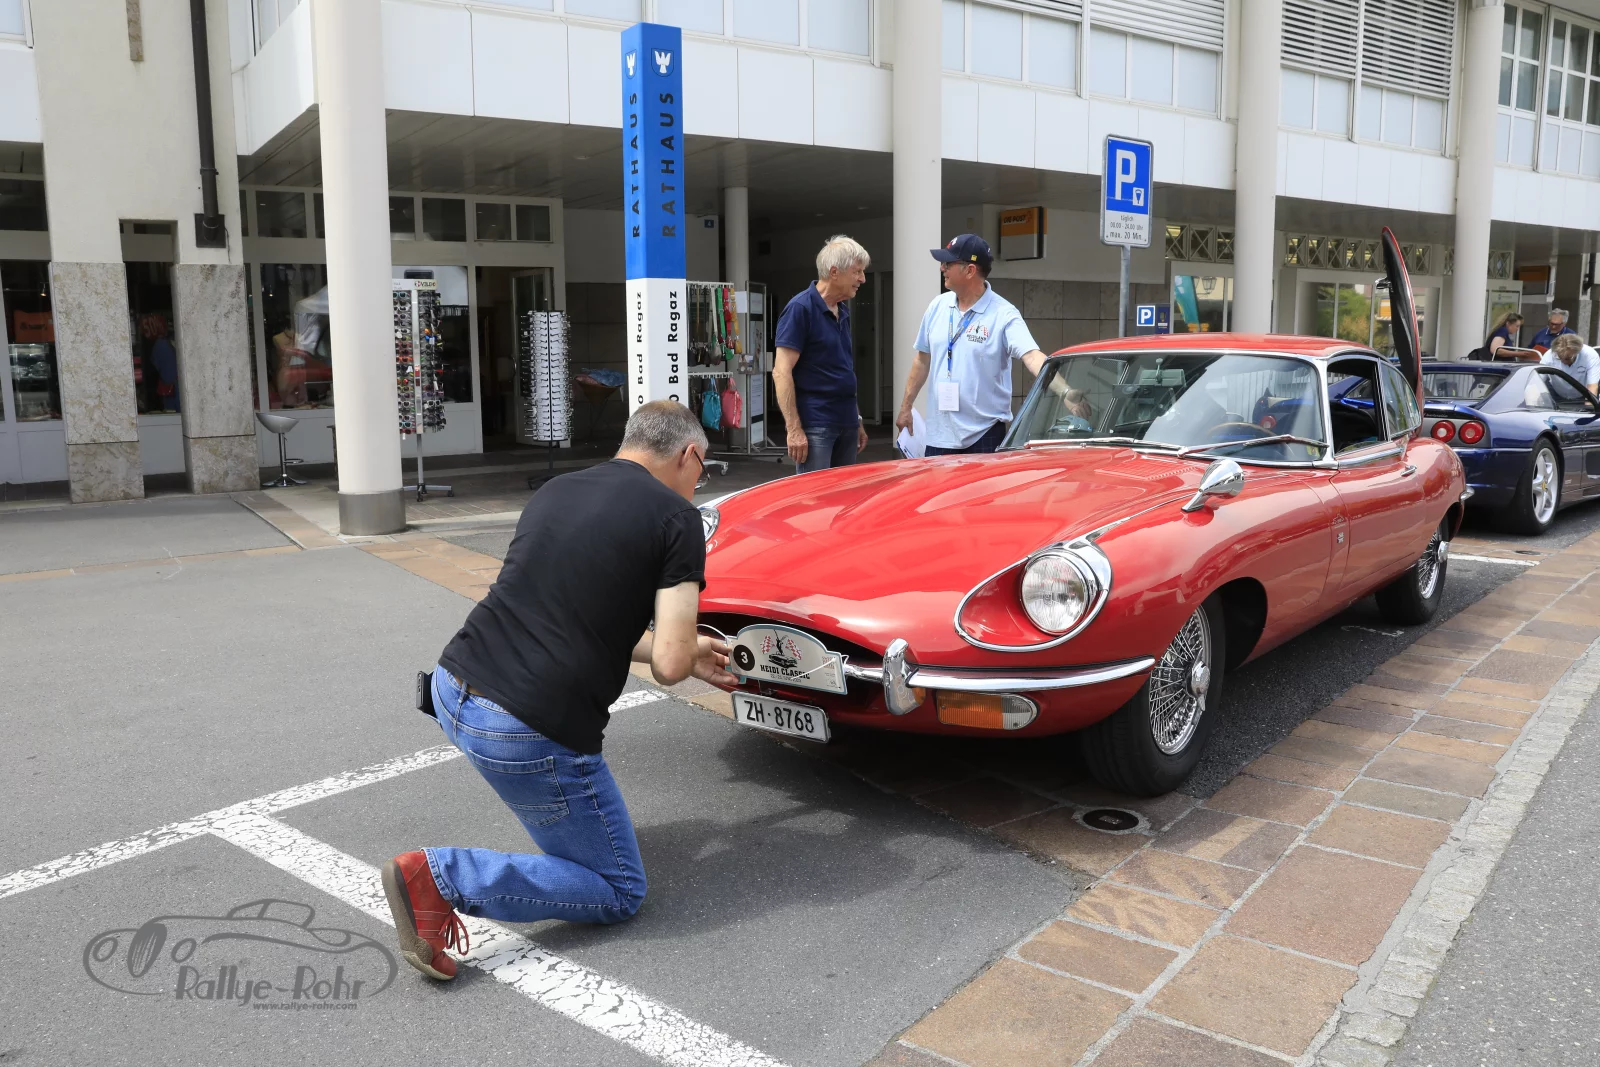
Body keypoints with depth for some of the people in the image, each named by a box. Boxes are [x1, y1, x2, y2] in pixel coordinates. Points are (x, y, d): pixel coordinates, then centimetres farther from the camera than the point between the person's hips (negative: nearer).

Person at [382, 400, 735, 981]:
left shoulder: (555, 491, 15)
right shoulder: (676, 517, -5)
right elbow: (670, 664, -11)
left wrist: (687, 655, 31)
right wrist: (686, 653, 15)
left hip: (450, 690, 8)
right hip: (527, 733, -8)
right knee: (620, 893, 10)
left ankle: (564, 823, 34)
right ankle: (440, 877, -6)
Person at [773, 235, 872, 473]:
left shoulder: (843, 311, 13)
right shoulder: (801, 308, -11)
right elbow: (781, 372, -16)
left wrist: (858, 420, 18)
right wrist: (794, 429, -21)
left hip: (846, 424, 8)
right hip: (815, 426, -8)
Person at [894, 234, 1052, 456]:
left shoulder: (1003, 314, -11)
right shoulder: (938, 306, 6)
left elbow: (1032, 356, -23)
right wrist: (906, 407, 17)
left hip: (985, 434, -4)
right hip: (940, 434, 5)